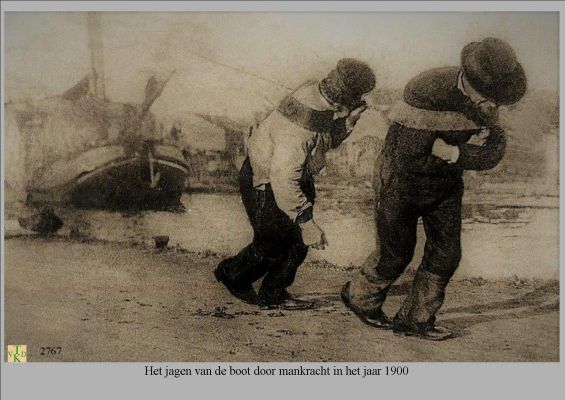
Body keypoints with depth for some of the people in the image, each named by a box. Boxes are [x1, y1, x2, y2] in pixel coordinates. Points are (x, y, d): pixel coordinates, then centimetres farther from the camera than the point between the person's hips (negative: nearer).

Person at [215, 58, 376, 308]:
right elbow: (283, 181, -37)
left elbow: (327, 142, 6)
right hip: (264, 183, -9)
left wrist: (348, 120, -13)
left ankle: (273, 295, 30)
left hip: (294, 176, 9)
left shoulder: (317, 95, -9)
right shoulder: (299, 127, -37)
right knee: (271, 246, 7)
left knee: (298, 240, 12)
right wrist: (307, 223, -34)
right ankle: (232, 275, 36)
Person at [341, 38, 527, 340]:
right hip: (401, 182, -6)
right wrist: (467, 147, -23)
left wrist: (454, 152, -32)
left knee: (446, 253, 4)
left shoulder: (484, 98, -12)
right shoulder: (426, 92, -33)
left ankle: (415, 319, 22)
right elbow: (410, 158, -32)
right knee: (396, 253, 9)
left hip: (445, 184, 6)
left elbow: (492, 153, -14)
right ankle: (359, 297, 36)